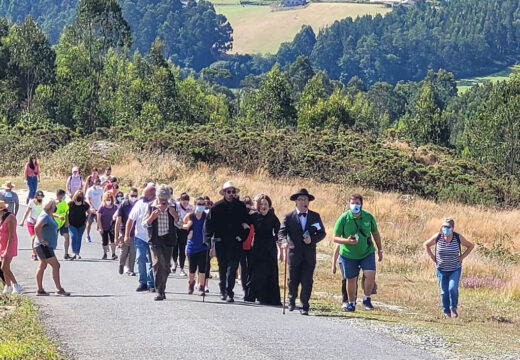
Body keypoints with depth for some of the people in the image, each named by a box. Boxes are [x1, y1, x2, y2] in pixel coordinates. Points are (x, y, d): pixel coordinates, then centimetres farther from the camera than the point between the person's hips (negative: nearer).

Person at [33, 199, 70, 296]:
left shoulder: (50, 216, 12)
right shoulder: (45, 217, -19)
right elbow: (37, 228, -32)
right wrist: (41, 240, -26)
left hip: (48, 246, 10)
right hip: (43, 246, -10)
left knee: (42, 266, 11)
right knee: (56, 265, -10)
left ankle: (40, 290, 15)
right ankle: (59, 289, -9)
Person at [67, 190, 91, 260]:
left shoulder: (85, 205, -12)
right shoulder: (70, 204, -15)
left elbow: (89, 213, 8)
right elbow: (66, 213, 1)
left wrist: (86, 220, 0)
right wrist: (67, 222, -3)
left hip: (81, 225, 2)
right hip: (72, 225, -2)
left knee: (79, 238, 7)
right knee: (73, 236, -18)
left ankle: (77, 253, 18)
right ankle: (74, 253, -16)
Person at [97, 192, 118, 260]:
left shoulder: (114, 207, -1)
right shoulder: (102, 207, -8)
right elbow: (98, 218, -7)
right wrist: (100, 227, -11)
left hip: (111, 227, 1)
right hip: (104, 227, -1)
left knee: (112, 239, -14)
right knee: (104, 241, 5)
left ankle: (113, 254, -7)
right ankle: (104, 254, 23)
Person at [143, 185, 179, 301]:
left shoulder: (172, 208, 7)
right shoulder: (152, 208, 3)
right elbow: (144, 224, 5)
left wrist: (175, 216, -11)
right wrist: (152, 217, -14)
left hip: (168, 240, 3)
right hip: (155, 240, -2)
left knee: (166, 266, 7)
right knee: (157, 264, -16)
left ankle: (162, 289, 23)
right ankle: (159, 292, -19)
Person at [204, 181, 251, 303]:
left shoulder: (241, 206, 5)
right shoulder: (217, 206, 1)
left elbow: (247, 223, 10)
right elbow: (209, 223, 1)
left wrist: (242, 236, -2)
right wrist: (208, 238, -7)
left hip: (235, 242, -1)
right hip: (220, 241, 1)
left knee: (232, 267, -10)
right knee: (222, 267, 10)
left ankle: (229, 292, -12)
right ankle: (223, 291, 21)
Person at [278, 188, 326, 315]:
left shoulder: (315, 216, 8)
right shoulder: (288, 217, 3)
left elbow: (322, 233, 9)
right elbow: (281, 232, -4)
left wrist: (312, 240, -9)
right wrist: (284, 241, -26)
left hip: (309, 255, 0)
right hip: (294, 254, 0)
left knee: (307, 282, -5)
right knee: (293, 281, 9)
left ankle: (304, 306, 2)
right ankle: (292, 301, 35)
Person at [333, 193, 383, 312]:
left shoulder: (368, 217, -4)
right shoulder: (343, 218, -11)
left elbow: (375, 233, 10)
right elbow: (335, 238, -8)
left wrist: (380, 250, 12)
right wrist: (347, 241, -26)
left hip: (367, 253, 1)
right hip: (349, 255, -1)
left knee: (370, 275, -16)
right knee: (351, 279, 6)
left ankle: (367, 299, 5)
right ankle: (351, 303, 25)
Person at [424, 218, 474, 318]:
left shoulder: (458, 237, -12)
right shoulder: (437, 237, -10)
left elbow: (471, 246, 3)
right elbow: (426, 245, 8)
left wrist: (462, 257, -4)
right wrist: (432, 257, -1)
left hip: (455, 269, -2)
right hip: (441, 269, 2)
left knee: (453, 288, -18)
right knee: (444, 291, 5)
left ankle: (453, 308, 7)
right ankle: (446, 311, 23)